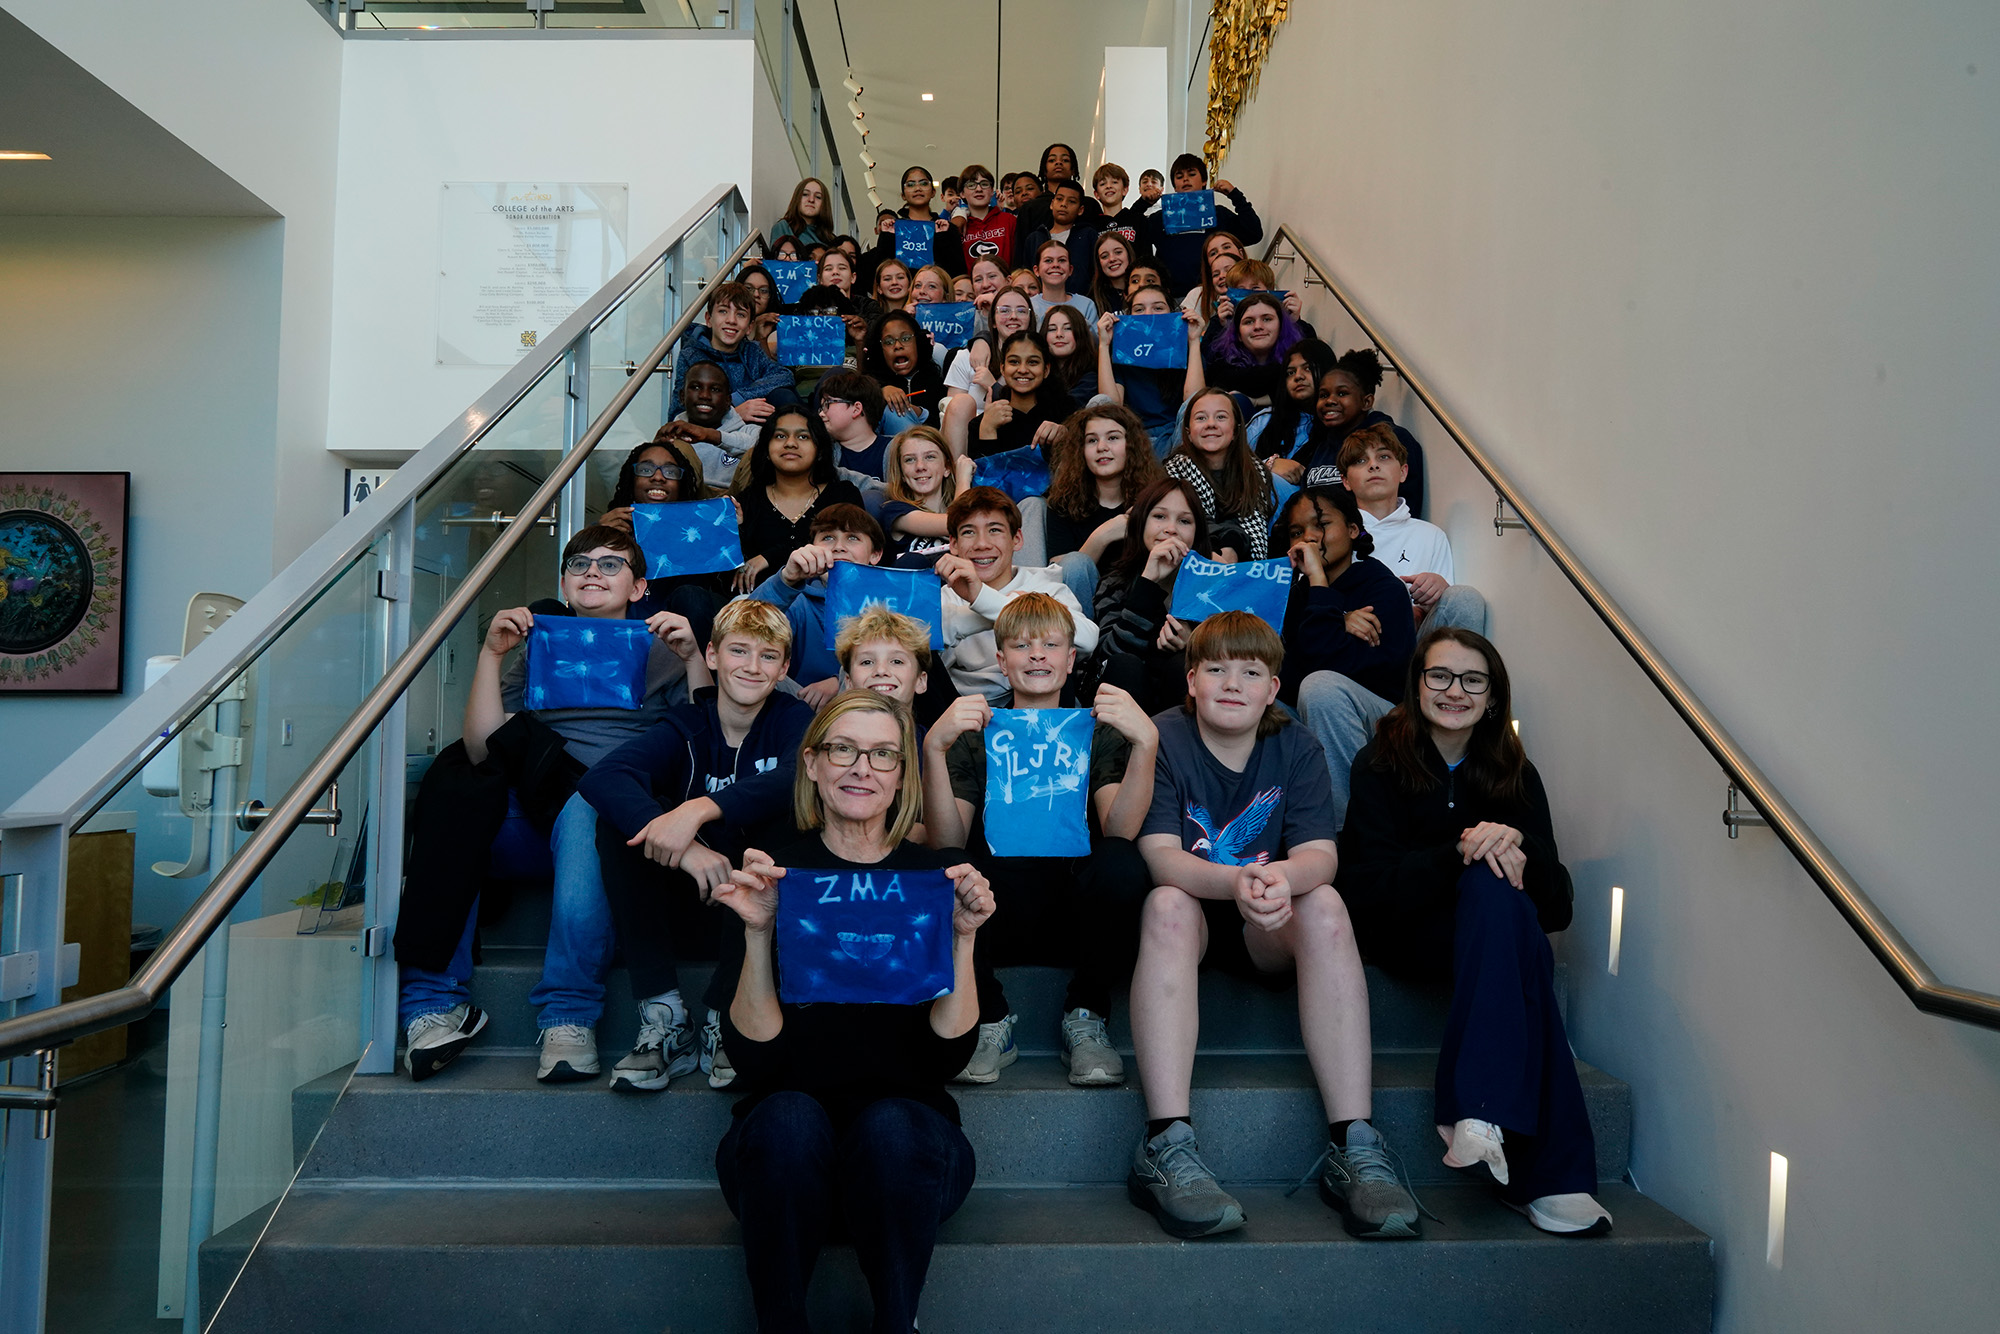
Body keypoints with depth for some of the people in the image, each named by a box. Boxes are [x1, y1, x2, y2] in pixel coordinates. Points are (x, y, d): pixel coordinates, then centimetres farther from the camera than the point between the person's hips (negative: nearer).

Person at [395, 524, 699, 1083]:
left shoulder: (658, 650, 19)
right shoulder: (538, 649, 24)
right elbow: (482, 749, 6)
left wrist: (692, 658, -11)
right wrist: (491, 654, -1)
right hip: (525, 818, 3)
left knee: (584, 811, -38)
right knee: (454, 774, -29)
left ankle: (569, 1017, -37)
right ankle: (433, 1002, -28)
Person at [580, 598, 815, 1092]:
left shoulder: (793, 719, -3)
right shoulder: (685, 727, -2)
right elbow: (600, 777, -22)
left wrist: (700, 809, -42)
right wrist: (685, 850, -39)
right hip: (685, 899, 1)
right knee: (619, 820, -22)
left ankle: (725, 1020, -22)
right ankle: (665, 1019, -23)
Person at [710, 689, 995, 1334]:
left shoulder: (938, 877, 0)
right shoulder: (773, 872, -2)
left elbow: (948, 1053, -6)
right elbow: (753, 1057, -9)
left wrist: (963, 938, -19)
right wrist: (759, 934, -23)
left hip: (906, 1138, 1)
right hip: (787, 1154, 0)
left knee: (888, 1124, -33)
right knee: (788, 1118, -33)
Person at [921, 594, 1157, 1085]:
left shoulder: (1098, 732, 6)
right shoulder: (974, 736, 6)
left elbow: (1119, 831, -13)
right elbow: (947, 845, -10)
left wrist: (1146, 742, -28)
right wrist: (934, 747, -24)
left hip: (1078, 911, 0)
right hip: (995, 916, 0)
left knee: (1121, 862, -31)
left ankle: (1085, 1018, -7)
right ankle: (991, 1022, -5)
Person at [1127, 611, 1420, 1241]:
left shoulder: (1295, 747, -1)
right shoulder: (1162, 740, -9)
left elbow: (1320, 854, -15)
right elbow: (1158, 855, -22)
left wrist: (1282, 876, -41)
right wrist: (1235, 881, -43)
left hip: (1269, 929, 2)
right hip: (1187, 914, -2)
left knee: (1325, 905, -28)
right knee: (1167, 905, -34)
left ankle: (1354, 1147, -33)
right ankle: (1167, 1147, -42)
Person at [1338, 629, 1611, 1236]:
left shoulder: (1515, 775, 7)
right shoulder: (1381, 763, -1)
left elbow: (1556, 908, -1)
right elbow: (1370, 886, -13)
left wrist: (1516, 842, -22)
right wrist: (1459, 851, -27)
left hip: (1490, 934, 3)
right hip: (1405, 935, -3)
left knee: (1495, 889, -32)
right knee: (1491, 887, -33)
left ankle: (1479, 1111, -41)